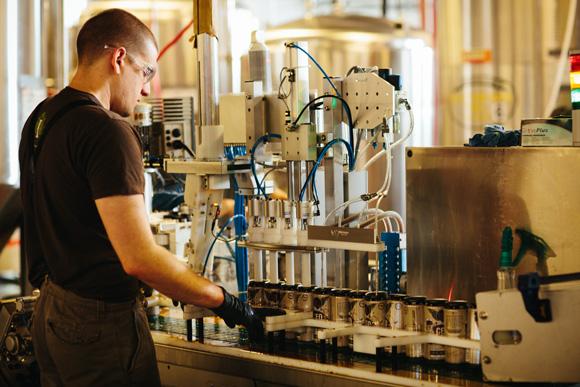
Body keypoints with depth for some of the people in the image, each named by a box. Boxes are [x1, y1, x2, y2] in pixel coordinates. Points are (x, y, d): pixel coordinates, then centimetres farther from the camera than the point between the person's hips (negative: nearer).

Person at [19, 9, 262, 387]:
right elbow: (139, 257, -26)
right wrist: (224, 301, -17)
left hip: (49, 312, 9)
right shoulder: (107, 131, -20)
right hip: (102, 322, -9)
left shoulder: (40, 119, 9)